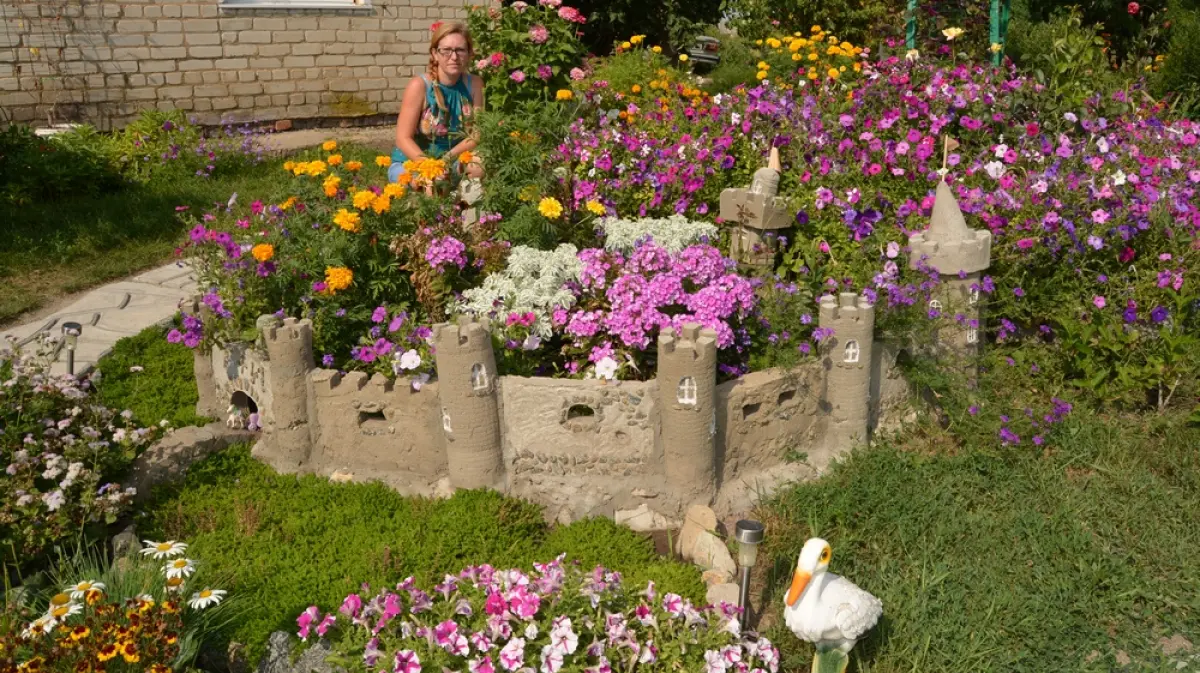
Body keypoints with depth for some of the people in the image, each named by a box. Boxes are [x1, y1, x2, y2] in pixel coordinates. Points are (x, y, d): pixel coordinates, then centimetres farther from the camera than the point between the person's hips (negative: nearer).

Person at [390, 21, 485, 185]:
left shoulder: (474, 84, -6)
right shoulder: (419, 86, -17)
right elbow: (403, 138, -18)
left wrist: (450, 157, -23)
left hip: (454, 162, 3)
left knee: (479, 169, -26)